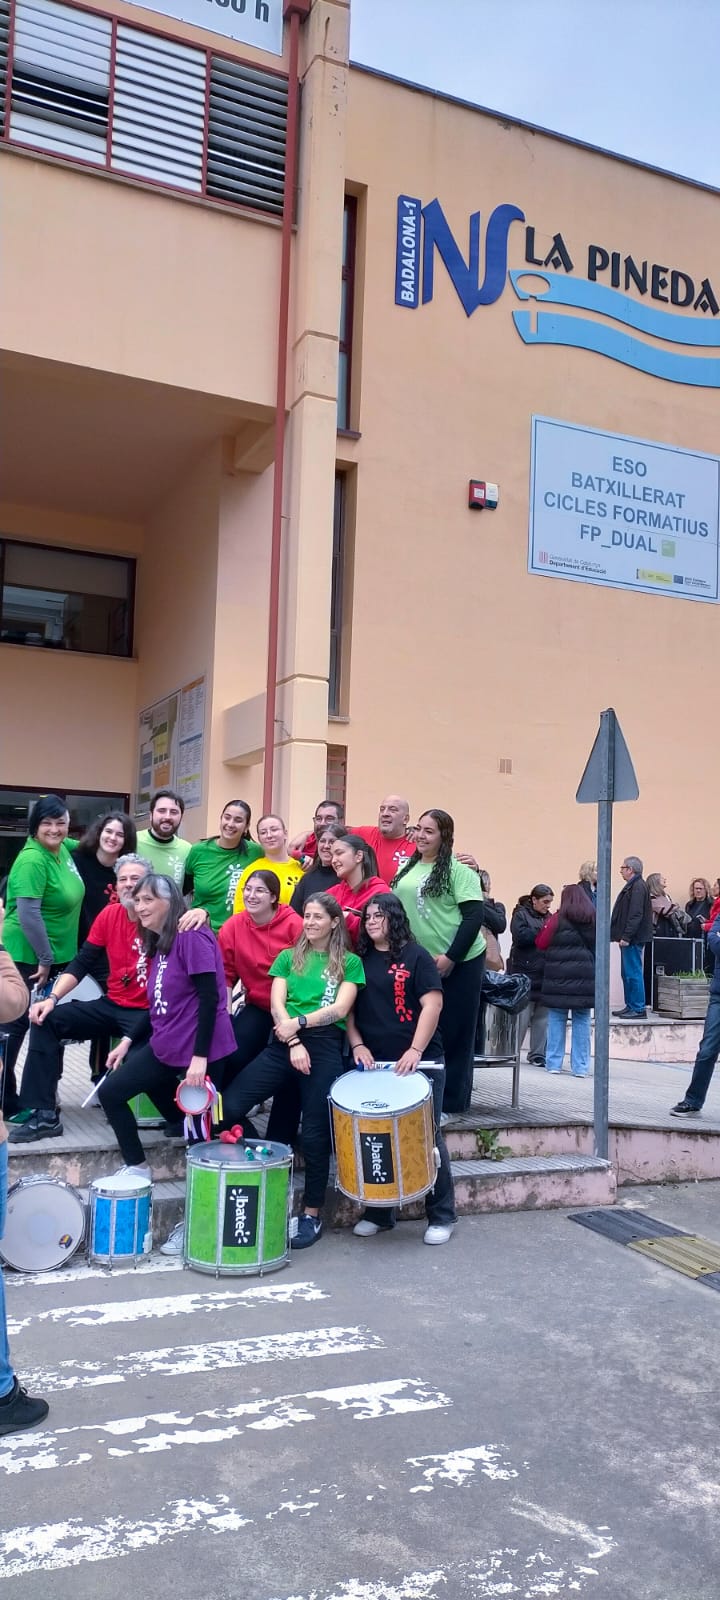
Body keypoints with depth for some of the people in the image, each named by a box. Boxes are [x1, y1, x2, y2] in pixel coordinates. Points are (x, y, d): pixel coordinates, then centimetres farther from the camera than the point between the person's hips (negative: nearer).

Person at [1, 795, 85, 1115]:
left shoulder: (64, 850, 3)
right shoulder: (32, 860, -21)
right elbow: (28, 914, -24)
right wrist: (44, 959, -19)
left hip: (58, 954, 8)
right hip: (26, 956, -8)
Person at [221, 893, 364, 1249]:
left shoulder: (350, 962, 9)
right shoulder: (288, 957, 16)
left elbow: (339, 1010, -2)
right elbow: (276, 1004, 5)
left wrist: (299, 1023, -14)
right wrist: (294, 1043, -10)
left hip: (325, 1046, -3)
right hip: (283, 1044, 3)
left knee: (315, 1133, -3)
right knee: (229, 1106, -11)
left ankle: (311, 1215, 13)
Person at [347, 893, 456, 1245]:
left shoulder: (416, 956, -2)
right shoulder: (360, 960, 10)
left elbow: (432, 1004, -9)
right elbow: (348, 1009, 11)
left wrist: (416, 1050, -17)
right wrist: (357, 1045, -4)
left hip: (420, 1063, -4)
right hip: (374, 1064, 4)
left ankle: (441, 1216, 12)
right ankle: (378, 1212, 21)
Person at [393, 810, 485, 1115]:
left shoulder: (458, 871, -10)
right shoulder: (407, 870, 9)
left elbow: (474, 917, -14)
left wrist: (451, 957, -18)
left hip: (460, 962, -6)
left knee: (453, 1033, 1)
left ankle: (450, 1103, 11)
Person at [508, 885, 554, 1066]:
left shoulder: (548, 917, 16)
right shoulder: (521, 914, 0)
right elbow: (520, 936, -16)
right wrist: (543, 932, -12)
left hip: (544, 975, 5)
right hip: (525, 975, -5)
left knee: (542, 1017, 6)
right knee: (521, 1017, -3)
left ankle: (538, 1055, 14)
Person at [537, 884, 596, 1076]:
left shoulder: (558, 919, -6)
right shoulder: (594, 920, 6)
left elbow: (541, 943, -3)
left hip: (559, 978, -2)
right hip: (585, 978, 3)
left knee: (556, 1020, 5)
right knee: (581, 1022, 7)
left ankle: (554, 1063, 8)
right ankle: (580, 1066, 7)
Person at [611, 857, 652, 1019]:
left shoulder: (638, 886, -14)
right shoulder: (633, 885, 18)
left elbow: (636, 915, -21)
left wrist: (626, 937, -22)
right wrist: (623, 936, 17)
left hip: (633, 939, -11)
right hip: (629, 938, 11)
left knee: (633, 973, -6)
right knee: (627, 974, 14)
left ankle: (638, 1008, -2)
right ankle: (630, 1006, 20)